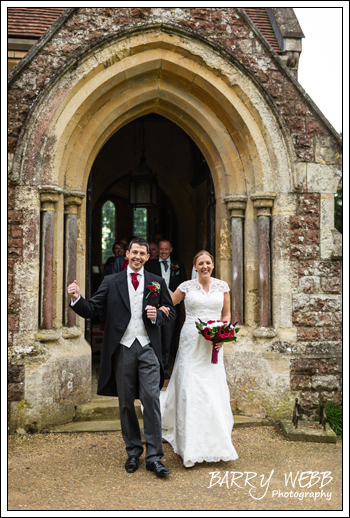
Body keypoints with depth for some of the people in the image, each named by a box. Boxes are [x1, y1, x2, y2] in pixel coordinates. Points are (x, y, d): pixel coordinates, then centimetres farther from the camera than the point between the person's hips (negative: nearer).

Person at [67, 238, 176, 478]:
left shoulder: (157, 282, 8)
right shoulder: (111, 282, 6)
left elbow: (171, 312, 13)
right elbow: (91, 310, 1)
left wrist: (157, 316, -8)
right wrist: (77, 299, -19)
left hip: (148, 349, 0)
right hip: (122, 349, 1)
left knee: (152, 401, -6)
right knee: (126, 404, 9)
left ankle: (154, 457, 2)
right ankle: (133, 452, 24)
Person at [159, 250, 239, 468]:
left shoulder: (222, 286, 8)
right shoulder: (187, 287, 3)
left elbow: (227, 314, 12)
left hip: (214, 344, 2)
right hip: (191, 342, -2)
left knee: (215, 390, 2)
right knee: (190, 389, -4)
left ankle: (218, 440, 19)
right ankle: (191, 448, 3)